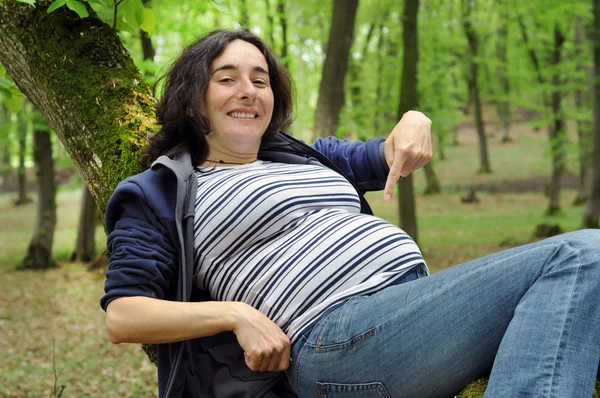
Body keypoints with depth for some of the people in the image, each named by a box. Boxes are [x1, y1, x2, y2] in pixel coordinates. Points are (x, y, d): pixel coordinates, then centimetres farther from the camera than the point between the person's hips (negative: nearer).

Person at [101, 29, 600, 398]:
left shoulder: (305, 156, 30)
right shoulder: (161, 192, 11)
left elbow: (387, 157, 38)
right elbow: (121, 317, 2)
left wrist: (415, 122, 12)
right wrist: (235, 314, -13)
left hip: (419, 296, 9)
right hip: (335, 337, -8)